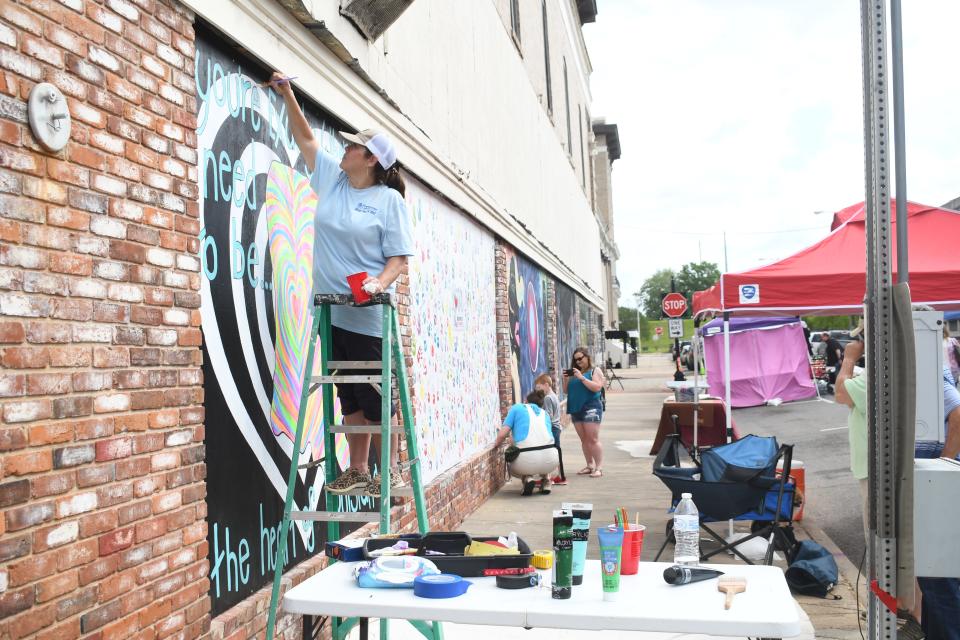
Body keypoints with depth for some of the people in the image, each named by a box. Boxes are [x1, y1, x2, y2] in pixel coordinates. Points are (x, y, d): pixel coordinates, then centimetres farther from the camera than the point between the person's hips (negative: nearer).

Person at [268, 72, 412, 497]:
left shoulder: (389, 199, -5)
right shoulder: (331, 179, 10)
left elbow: (399, 257, -7)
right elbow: (305, 137, 21)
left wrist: (380, 282, -24)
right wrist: (287, 95, 17)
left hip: (368, 315, -5)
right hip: (331, 310, 5)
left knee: (376, 396, 0)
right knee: (350, 397, 11)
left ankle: (391, 470, 13)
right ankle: (357, 471, 20)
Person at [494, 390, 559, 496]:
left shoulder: (517, 408, 12)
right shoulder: (545, 414, 24)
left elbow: (502, 435, 4)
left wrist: (497, 445, 24)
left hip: (527, 460, -3)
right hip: (550, 461, 3)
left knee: (510, 464, 32)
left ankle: (527, 478, 5)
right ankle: (545, 479, 18)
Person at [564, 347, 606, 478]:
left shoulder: (595, 370, 2)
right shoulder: (574, 372, 16)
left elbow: (597, 387, -13)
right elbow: (566, 390, 18)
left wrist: (581, 377, -16)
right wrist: (566, 379, 0)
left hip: (591, 407, -6)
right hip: (576, 409, 6)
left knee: (593, 439, -9)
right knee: (584, 440, 8)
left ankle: (599, 468, -6)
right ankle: (590, 466, 16)